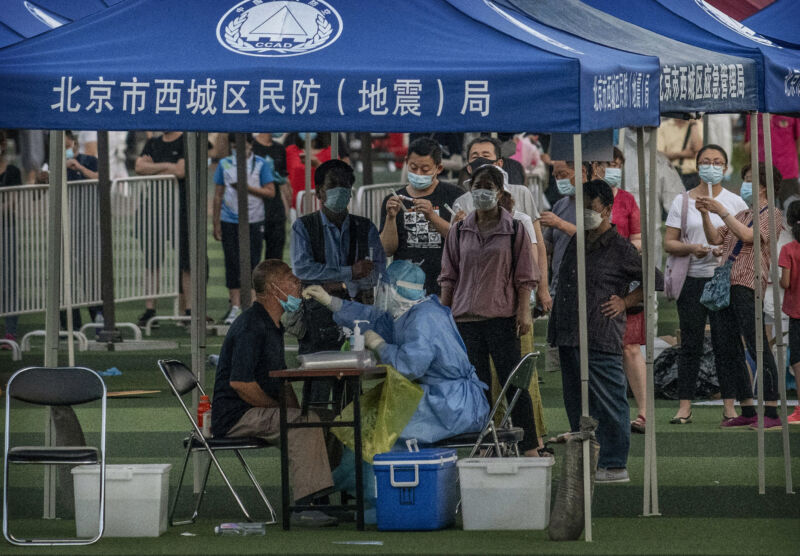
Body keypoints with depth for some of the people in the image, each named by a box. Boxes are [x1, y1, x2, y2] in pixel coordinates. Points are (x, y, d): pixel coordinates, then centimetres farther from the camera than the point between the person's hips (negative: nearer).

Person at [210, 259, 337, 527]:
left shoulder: (273, 325, 18)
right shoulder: (251, 326, -16)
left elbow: (280, 379, 24)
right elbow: (240, 383, -23)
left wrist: (294, 409, 6)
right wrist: (281, 410, -16)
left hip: (259, 412, 10)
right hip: (235, 417, -10)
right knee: (305, 423, -27)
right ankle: (302, 507, -30)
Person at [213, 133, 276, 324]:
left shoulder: (261, 164, 2)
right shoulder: (224, 164, 7)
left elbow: (270, 192, -1)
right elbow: (218, 195, 10)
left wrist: (248, 188, -13)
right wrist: (216, 223, 7)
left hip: (253, 221, -1)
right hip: (229, 221, 1)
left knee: (252, 263, 1)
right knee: (232, 264, -1)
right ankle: (235, 307, 1)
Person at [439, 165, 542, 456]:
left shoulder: (514, 230, 2)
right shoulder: (460, 231, 10)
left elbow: (524, 276, 2)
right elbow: (449, 276, 13)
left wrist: (524, 311, -7)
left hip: (502, 315, -3)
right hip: (466, 317, 3)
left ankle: (530, 447, -1)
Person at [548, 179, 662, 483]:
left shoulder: (620, 248, -5)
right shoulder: (576, 242, 16)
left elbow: (655, 281, 0)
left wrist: (624, 302, -4)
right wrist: (556, 331, 20)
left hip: (601, 340, -8)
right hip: (569, 337, 8)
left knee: (608, 404, -5)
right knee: (576, 404, 12)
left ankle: (615, 465, 0)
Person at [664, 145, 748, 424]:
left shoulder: (735, 202, 9)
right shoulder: (683, 201, 9)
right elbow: (668, 243, 6)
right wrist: (691, 248, -13)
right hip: (692, 278, 0)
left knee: (725, 342, -3)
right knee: (690, 343, -2)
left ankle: (730, 405, 1)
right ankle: (685, 406, 0)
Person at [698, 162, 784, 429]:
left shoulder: (772, 213, 1)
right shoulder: (741, 215, 25)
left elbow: (748, 236, -13)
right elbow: (715, 238, 19)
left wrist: (722, 211, -11)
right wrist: (706, 215, 5)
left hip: (748, 286, -9)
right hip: (727, 286, 9)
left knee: (758, 347, -12)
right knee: (728, 352, 6)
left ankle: (772, 413, -12)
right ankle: (747, 412, 11)